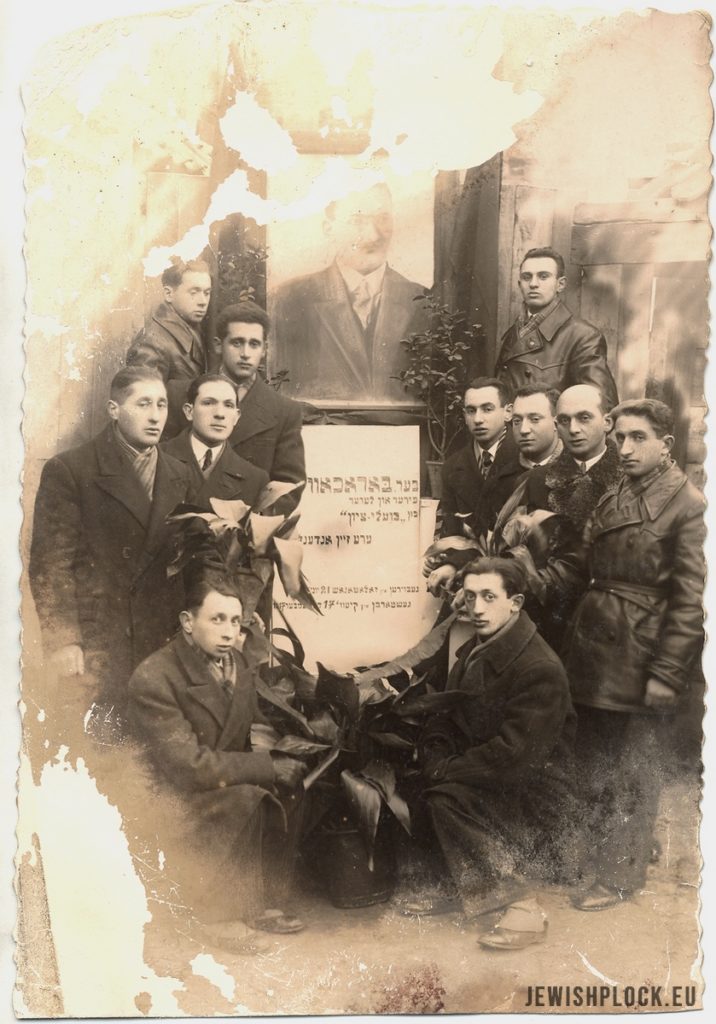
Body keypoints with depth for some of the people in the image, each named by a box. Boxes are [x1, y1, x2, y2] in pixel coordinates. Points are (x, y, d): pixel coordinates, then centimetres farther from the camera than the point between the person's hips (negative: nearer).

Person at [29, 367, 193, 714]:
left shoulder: (179, 476, 11)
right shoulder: (68, 470, -4)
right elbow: (49, 562, -7)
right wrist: (61, 640, -13)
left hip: (161, 644, 4)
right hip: (94, 645, -4)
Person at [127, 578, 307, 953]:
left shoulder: (235, 662, 1)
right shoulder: (152, 679, -24)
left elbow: (254, 731, 13)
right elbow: (187, 766, -29)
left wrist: (281, 754, -10)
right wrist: (268, 767, -25)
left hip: (222, 779, 8)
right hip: (170, 796, -8)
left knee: (288, 785, -12)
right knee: (246, 799, -30)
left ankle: (257, 900, 2)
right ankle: (217, 912, -11)